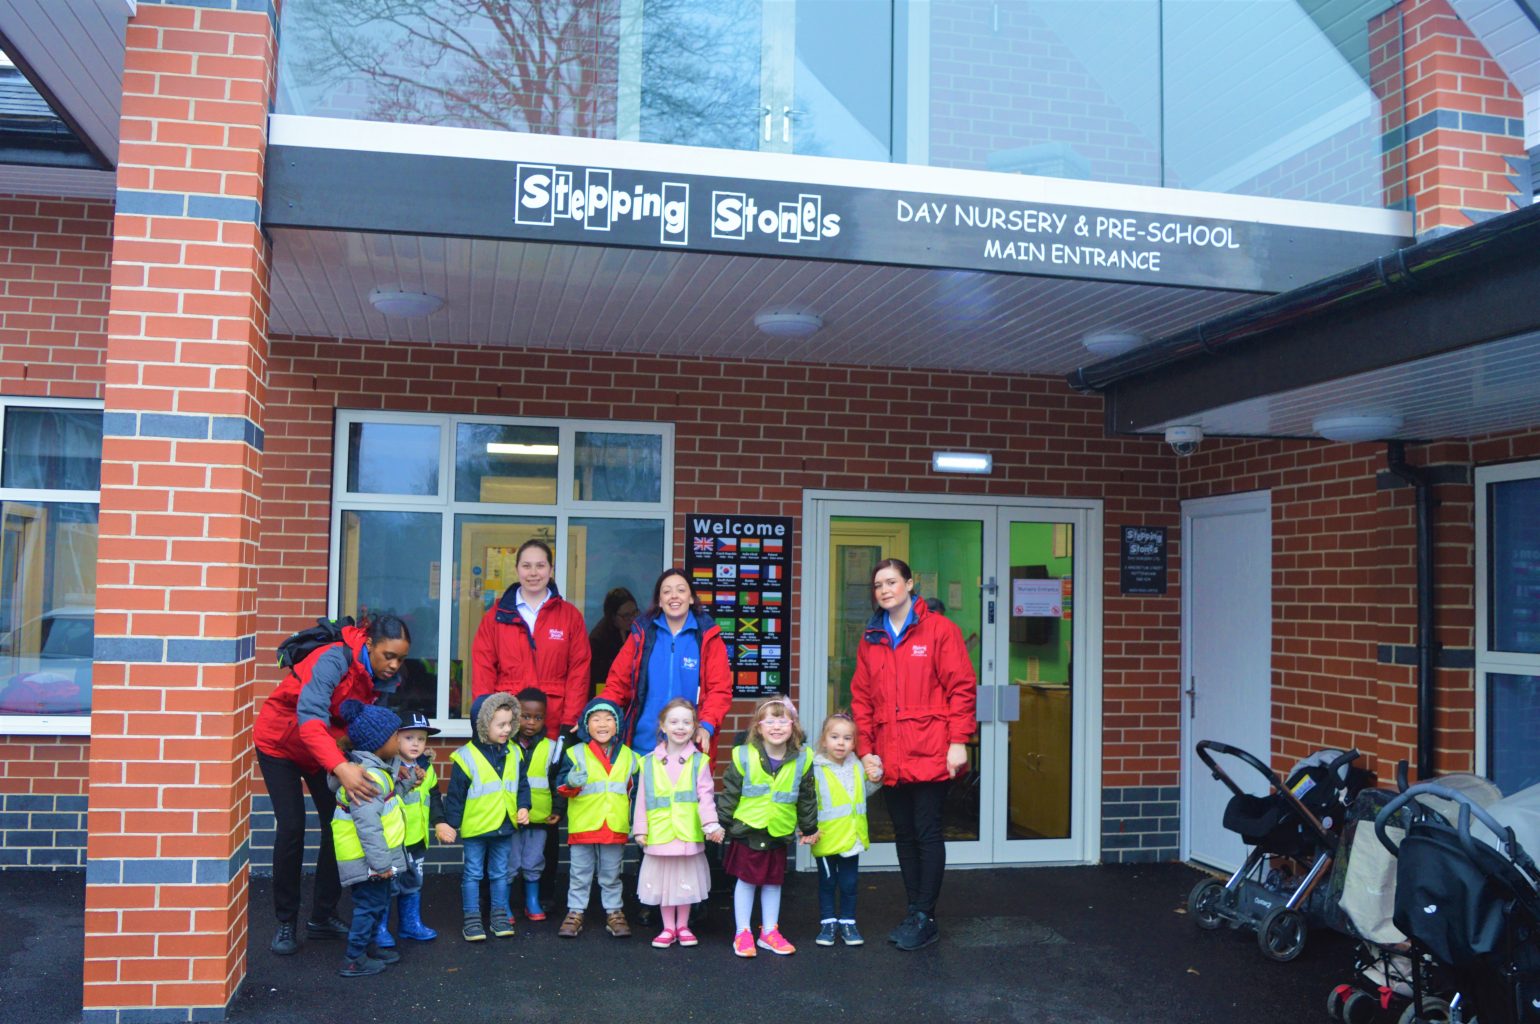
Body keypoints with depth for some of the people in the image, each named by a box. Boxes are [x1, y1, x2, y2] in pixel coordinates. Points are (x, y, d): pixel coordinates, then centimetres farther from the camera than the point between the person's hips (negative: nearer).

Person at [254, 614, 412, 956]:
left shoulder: (386, 679, -15)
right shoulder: (335, 660, -36)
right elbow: (310, 716, -47)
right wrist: (341, 767, -59)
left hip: (327, 747, 6)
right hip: (280, 742, -6)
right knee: (292, 827, -11)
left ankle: (322, 916, 13)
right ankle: (285, 923, 4)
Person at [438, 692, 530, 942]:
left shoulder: (513, 754, 1)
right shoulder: (467, 756, -15)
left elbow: (522, 785, 10)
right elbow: (455, 795, -11)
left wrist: (523, 807, -3)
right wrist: (450, 823, -10)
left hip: (504, 826, 5)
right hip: (475, 827, -4)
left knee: (500, 873, 16)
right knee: (473, 874, 8)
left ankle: (499, 914, 27)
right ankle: (471, 919, 17)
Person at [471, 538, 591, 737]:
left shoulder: (571, 615, 7)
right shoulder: (496, 615, 8)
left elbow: (579, 673, 1)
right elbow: (483, 669, 4)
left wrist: (570, 724, -7)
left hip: (554, 730, 0)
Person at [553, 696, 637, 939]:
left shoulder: (627, 755, 6)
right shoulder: (576, 754, -5)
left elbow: (634, 789, 15)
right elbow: (561, 785, -10)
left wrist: (636, 818, 11)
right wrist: (570, 782, -32)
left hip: (615, 826, 2)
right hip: (583, 826, -2)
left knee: (611, 875, 14)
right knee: (580, 874, 10)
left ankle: (614, 912, 24)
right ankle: (575, 913, 21)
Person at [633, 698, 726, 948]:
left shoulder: (699, 761, -1)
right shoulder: (649, 763, 2)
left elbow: (705, 796, -6)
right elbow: (642, 799, 4)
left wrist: (710, 824, -17)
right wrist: (640, 829, 0)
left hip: (689, 834, -1)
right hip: (659, 834, 1)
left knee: (686, 881, 10)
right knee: (663, 881, 9)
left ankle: (683, 926, 27)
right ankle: (668, 928, 24)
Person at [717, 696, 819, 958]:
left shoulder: (802, 759, -5)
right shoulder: (744, 756, -13)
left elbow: (807, 798, 6)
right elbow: (729, 792, -5)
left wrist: (809, 828, 12)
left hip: (779, 832, 2)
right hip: (747, 829, -2)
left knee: (774, 882, 13)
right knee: (746, 880, 7)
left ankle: (769, 931, 27)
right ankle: (743, 933, 19)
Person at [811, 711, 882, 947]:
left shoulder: (857, 767, 4)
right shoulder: (816, 770, -13)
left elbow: (864, 793, 20)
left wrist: (875, 780, 3)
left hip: (851, 837, 4)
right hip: (826, 838, -4)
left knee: (849, 884, 13)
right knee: (827, 883, 10)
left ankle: (847, 923, 26)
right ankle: (828, 923, 23)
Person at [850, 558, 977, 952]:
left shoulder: (939, 629, -2)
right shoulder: (870, 641, 12)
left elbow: (961, 687, -5)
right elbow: (861, 700, 12)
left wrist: (958, 741, -11)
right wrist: (865, 749, 4)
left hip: (931, 754, -5)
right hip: (891, 758, 5)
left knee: (927, 833, -2)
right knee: (904, 835, 12)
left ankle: (925, 917, 8)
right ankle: (914, 913, 22)